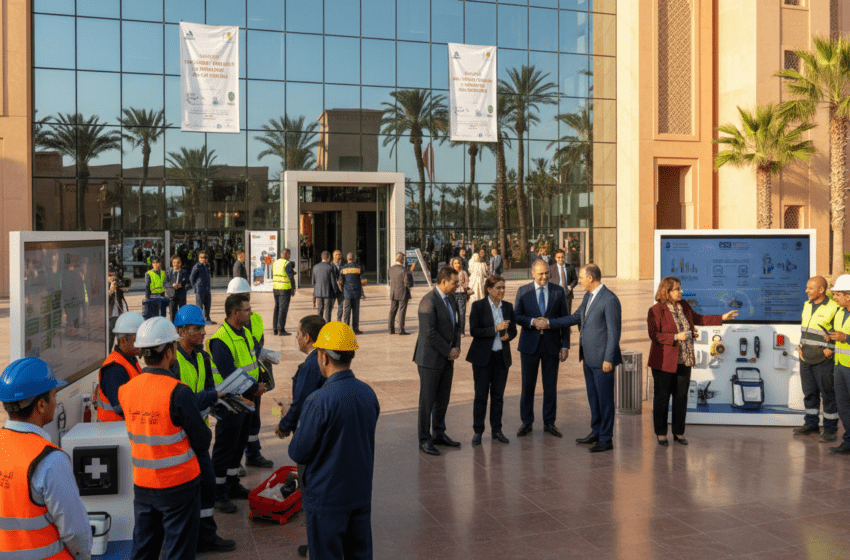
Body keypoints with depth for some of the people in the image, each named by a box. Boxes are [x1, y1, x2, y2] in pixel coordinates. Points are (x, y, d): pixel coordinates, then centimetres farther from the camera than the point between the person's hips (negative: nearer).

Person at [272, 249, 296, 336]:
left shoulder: (275, 263, 11)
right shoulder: (287, 263, -12)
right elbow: (291, 277, -13)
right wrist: (293, 289, -4)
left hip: (275, 287, 7)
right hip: (285, 288, -7)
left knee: (277, 308, 13)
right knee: (283, 309, -4)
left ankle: (275, 329, 16)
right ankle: (281, 329, -5)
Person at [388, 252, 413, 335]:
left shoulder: (391, 269, 3)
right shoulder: (404, 269, -16)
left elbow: (388, 277, 17)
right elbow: (407, 282, -18)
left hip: (393, 293, 6)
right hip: (402, 293, -6)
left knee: (392, 311, 11)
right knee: (402, 311, 0)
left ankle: (391, 329, 15)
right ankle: (401, 330, 1)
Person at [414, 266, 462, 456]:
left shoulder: (450, 300, 11)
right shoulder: (428, 301, -17)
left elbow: (456, 325, 17)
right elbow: (430, 332, -22)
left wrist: (456, 348, 1)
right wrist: (448, 351, -14)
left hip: (447, 359, 8)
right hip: (430, 359, -8)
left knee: (443, 399, 13)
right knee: (427, 400, 0)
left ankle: (439, 434, 25)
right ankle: (424, 440, 9)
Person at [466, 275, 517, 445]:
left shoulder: (508, 307, 7)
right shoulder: (478, 306, -6)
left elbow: (513, 330, 12)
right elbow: (473, 331, -12)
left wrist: (508, 335, -11)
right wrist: (496, 329, -20)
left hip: (502, 356, 4)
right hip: (483, 356, -4)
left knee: (498, 395, 8)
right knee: (481, 395, 1)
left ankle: (496, 429, 19)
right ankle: (478, 431, 11)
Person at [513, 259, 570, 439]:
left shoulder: (558, 291, 3)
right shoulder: (523, 291, 2)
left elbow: (565, 319, 3)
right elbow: (516, 315, -2)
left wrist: (565, 345, -3)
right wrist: (533, 322, -21)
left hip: (551, 344, 1)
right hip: (530, 343, 0)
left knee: (551, 386, 6)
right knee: (527, 385, 5)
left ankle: (549, 423, 18)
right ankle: (526, 423, 16)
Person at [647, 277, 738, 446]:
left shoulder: (683, 305, 10)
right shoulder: (656, 311, -11)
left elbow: (698, 319, 21)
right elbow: (654, 335, -15)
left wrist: (722, 318, 18)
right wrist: (676, 337, -22)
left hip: (684, 361, 6)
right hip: (664, 362, -6)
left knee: (681, 397, 9)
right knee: (662, 397, 2)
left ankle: (679, 432, 20)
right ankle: (660, 433, 13)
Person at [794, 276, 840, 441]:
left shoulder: (834, 308, -13)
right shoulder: (807, 305, 9)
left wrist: (830, 349, -13)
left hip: (823, 360, -7)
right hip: (806, 358, 7)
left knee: (828, 394, 1)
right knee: (809, 392, 14)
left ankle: (830, 429, 10)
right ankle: (811, 424, 25)